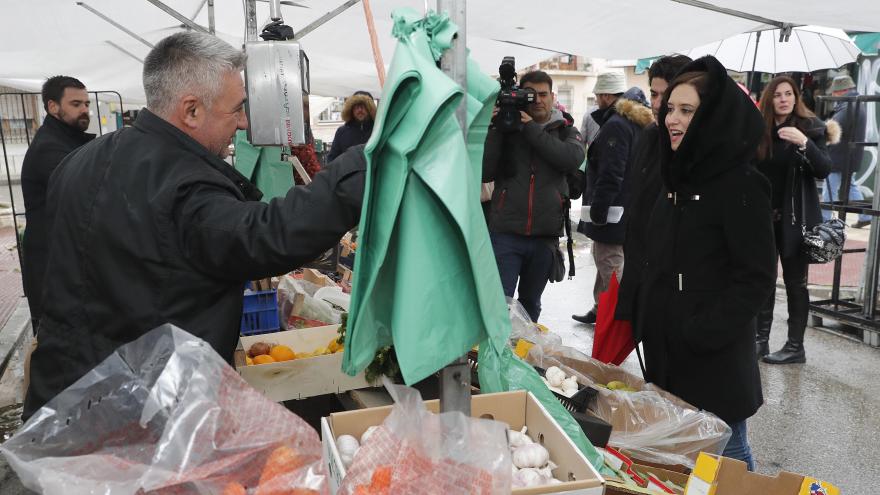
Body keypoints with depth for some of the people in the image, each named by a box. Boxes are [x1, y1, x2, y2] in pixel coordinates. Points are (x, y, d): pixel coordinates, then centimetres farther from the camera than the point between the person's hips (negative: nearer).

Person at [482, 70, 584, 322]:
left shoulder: (566, 131, 10)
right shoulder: (506, 127, 5)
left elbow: (573, 159, -13)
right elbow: (485, 173, -6)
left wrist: (532, 129, -14)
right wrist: (494, 129, -13)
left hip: (545, 237, 2)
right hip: (505, 234, -2)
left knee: (530, 303, 18)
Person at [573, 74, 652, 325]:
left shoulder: (615, 125, -16)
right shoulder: (638, 122, 16)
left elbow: (610, 175, -22)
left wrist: (597, 210, -17)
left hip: (612, 214, -10)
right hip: (631, 208, 11)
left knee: (610, 267, -4)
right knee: (606, 262, 20)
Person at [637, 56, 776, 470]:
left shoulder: (741, 186, -15)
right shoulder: (677, 177, 10)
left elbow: (756, 278, -17)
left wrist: (704, 333, -21)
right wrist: (647, 323, 13)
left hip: (714, 358, -8)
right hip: (665, 350, 8)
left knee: (724, 455, 7)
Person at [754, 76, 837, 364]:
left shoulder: (810, 127, -4)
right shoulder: (759, 130, 5)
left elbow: (824, 170, -14)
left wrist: (804, 143, -28)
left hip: (795, 218, -3)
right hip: (762, 216, 4)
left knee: (795, 282, 2)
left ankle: (796, 347, 10)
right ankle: (761, 338, 18)